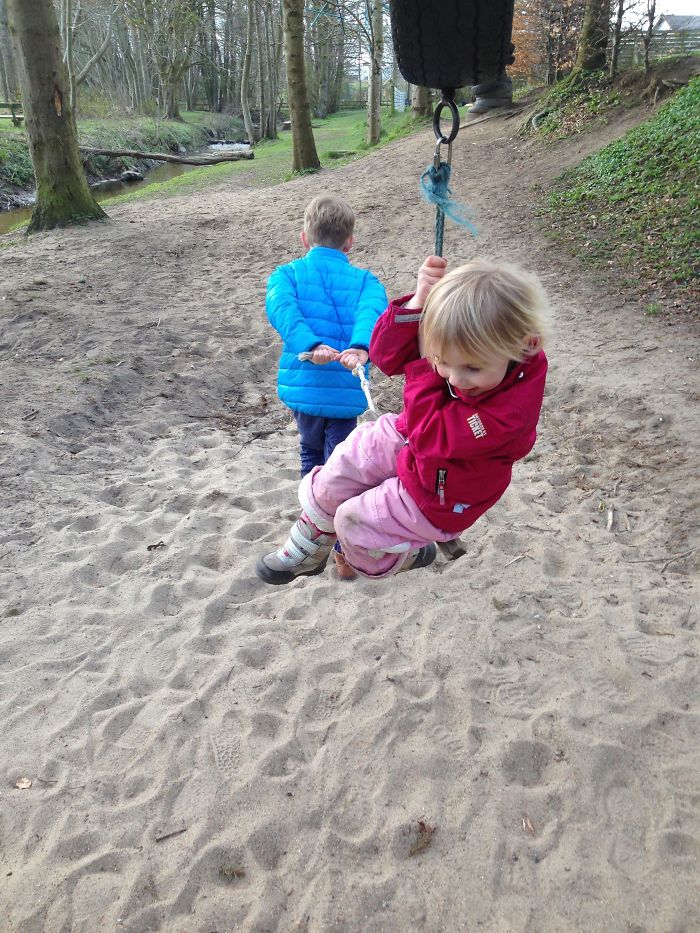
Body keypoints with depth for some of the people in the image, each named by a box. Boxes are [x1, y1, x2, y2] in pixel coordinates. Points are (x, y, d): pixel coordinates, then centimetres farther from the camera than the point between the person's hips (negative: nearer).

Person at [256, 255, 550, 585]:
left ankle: (404, 556, 34)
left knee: (353, 521, -1)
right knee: (333, 479, 8)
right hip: (406, 438, 6)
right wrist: (418, 303, -34)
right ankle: (308, 549, 36)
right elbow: (385, 353, -17)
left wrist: (425, 363, -34)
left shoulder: (510, 411, -40)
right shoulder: (471, 341, -22)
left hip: (435, 497, -6)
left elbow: (431, 438, -35)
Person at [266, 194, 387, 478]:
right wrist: (361, 348, -33)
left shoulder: (287, 274, 5)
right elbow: (372, 312, -17)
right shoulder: (365, 280, 5)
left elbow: (281, 308, -16)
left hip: (302, 387, 2)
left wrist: (310, 346, -29)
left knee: (311, 451, 27)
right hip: (346, 392, -1)